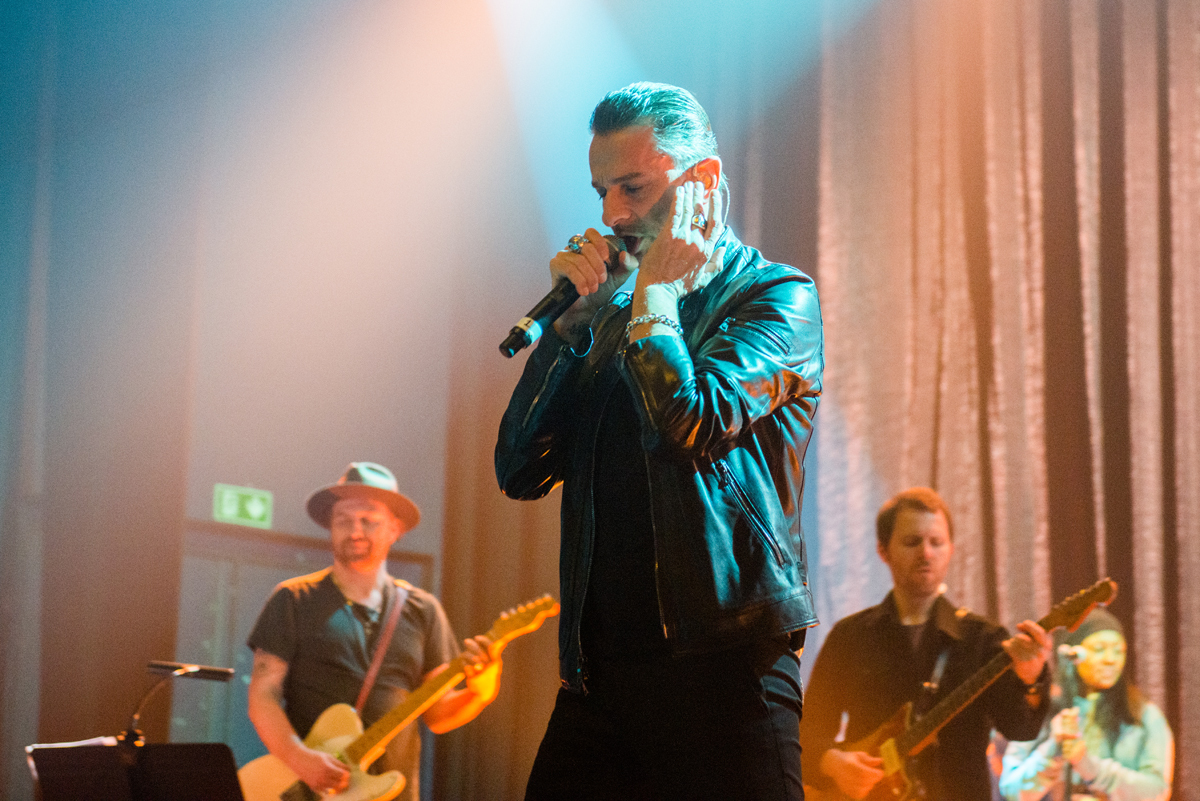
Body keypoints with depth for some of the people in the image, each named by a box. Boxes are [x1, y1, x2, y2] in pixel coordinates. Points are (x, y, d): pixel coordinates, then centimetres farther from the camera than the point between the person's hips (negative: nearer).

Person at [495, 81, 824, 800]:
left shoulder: (777, 296, -1)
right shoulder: (620, 314, 17)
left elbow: (689, 426, -19)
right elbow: (521, 471, 9)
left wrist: (655, 291, -6)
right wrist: (576, 314, 3)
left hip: (722, 663, -6)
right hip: (599, 672, 6)